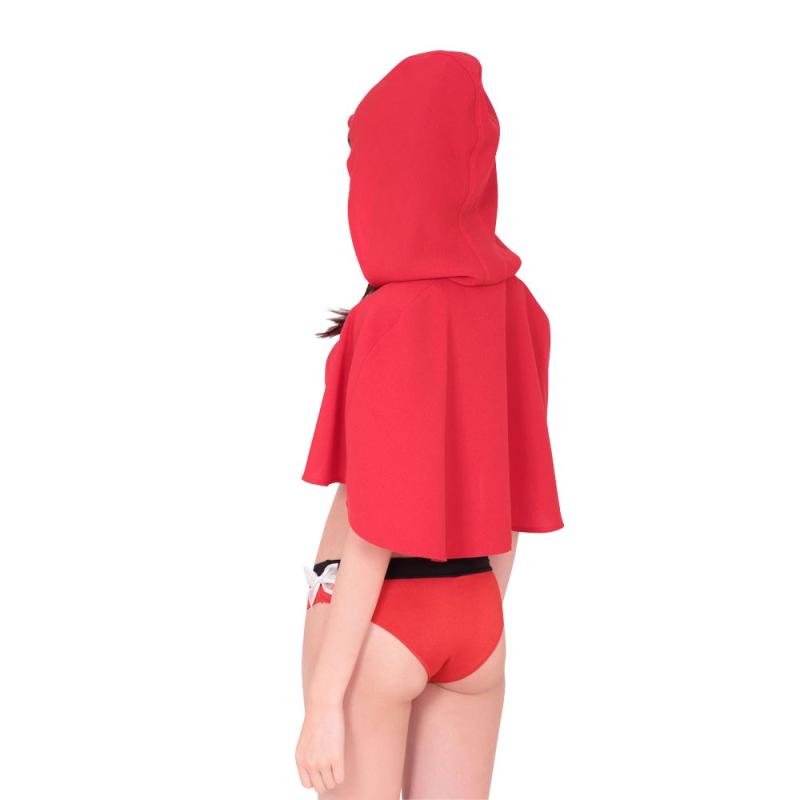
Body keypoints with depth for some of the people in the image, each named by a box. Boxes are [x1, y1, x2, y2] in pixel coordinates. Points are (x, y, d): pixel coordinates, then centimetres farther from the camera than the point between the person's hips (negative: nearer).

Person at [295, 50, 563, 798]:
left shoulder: (394, 320, -20)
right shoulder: (515, 305, 2)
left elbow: (373, 529, -20)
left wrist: (323, 701, -15)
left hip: (371, 621, -7)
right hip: (473, 619, 7)